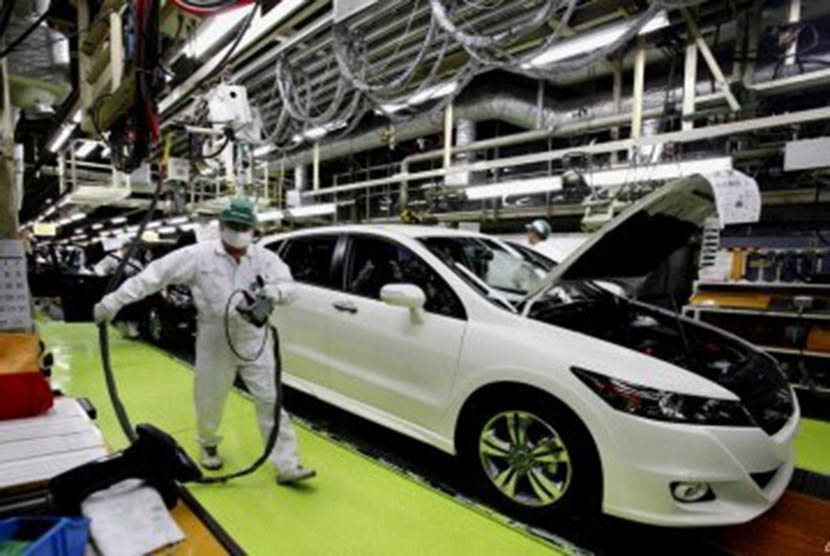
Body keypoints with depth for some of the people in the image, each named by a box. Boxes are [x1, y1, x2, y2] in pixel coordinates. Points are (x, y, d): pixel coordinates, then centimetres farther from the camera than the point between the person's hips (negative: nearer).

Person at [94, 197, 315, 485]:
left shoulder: (265, 258, -2)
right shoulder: (198, 255, -6)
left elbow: (287, 284, -12)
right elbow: (153, 275, -6)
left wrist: (274, 291, -36)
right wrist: (113, 301, -7)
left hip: (254, 341, 1)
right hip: (215, 342, 0)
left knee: (270, 400, 1)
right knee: (209, 402, 16)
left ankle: (287, 466, 9)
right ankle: (208, 445, 49)